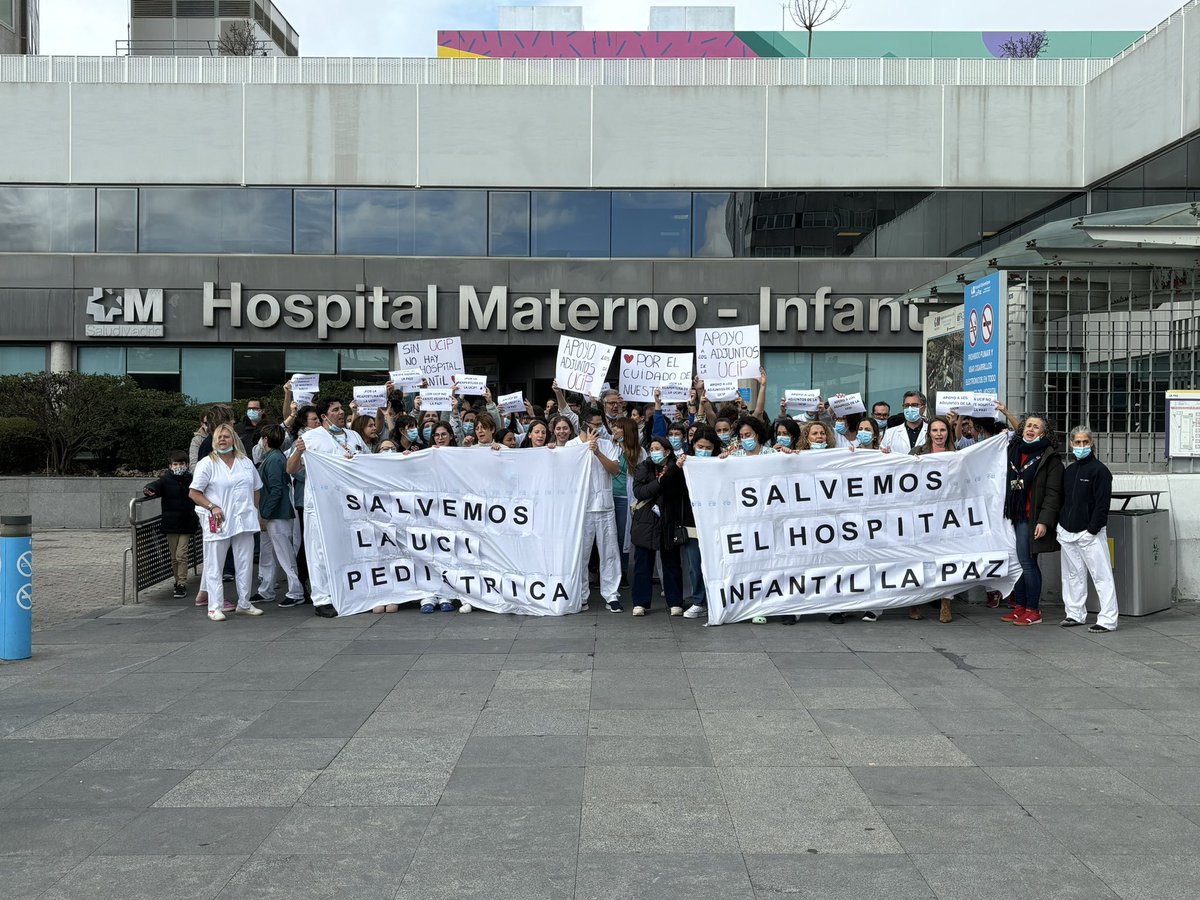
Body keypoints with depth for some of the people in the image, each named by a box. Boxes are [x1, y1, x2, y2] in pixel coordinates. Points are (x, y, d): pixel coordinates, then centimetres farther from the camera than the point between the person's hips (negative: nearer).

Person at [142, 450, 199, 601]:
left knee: (181, 555, -8)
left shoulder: (191, 480, 3)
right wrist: (150, 490, -44)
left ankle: (182, 585, -3)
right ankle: (178, 583, 23)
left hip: (186, 525, -1)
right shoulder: (165, 480, -1)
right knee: (174, 557, 9)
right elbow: (156, 485, -21)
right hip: (170, 525, 1)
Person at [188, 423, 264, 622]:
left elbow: (256, 489, 20)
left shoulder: (245, 462, 12)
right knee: (214, 566, -1)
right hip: (218, 523, -4)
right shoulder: (207, 464, -3)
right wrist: (212, 507, -16)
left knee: (245, 563, 7)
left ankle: (244, 604, 18)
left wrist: (254, 510, 9)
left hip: (244, 521, 4)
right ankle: (215, 607, 5)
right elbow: (193, 493, -5)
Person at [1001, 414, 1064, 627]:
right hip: (1012, 515, 6)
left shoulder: (1049, 458, -5)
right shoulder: (1013, 451, 14)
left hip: (1030, 518, -6)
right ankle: (1020, 606, 17)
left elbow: (1053, 493, -11)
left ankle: (1033, 610, 4)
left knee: (1027, 562, -6)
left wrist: (1044, 521, -18)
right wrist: (1005, 513, 13)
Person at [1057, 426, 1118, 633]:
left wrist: (1093, 529, -16)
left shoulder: (1099, 470, -7)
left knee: (1102, 576, -5)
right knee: (1073, 574, 13)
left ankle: (1107, 620, -4)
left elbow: (1102, 503, -12)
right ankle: (1075, 614, 23)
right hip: (1067, 531, 7)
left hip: (1090, 532, -7)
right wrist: (1060, 524, 12)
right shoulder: (1069, 471, 15)